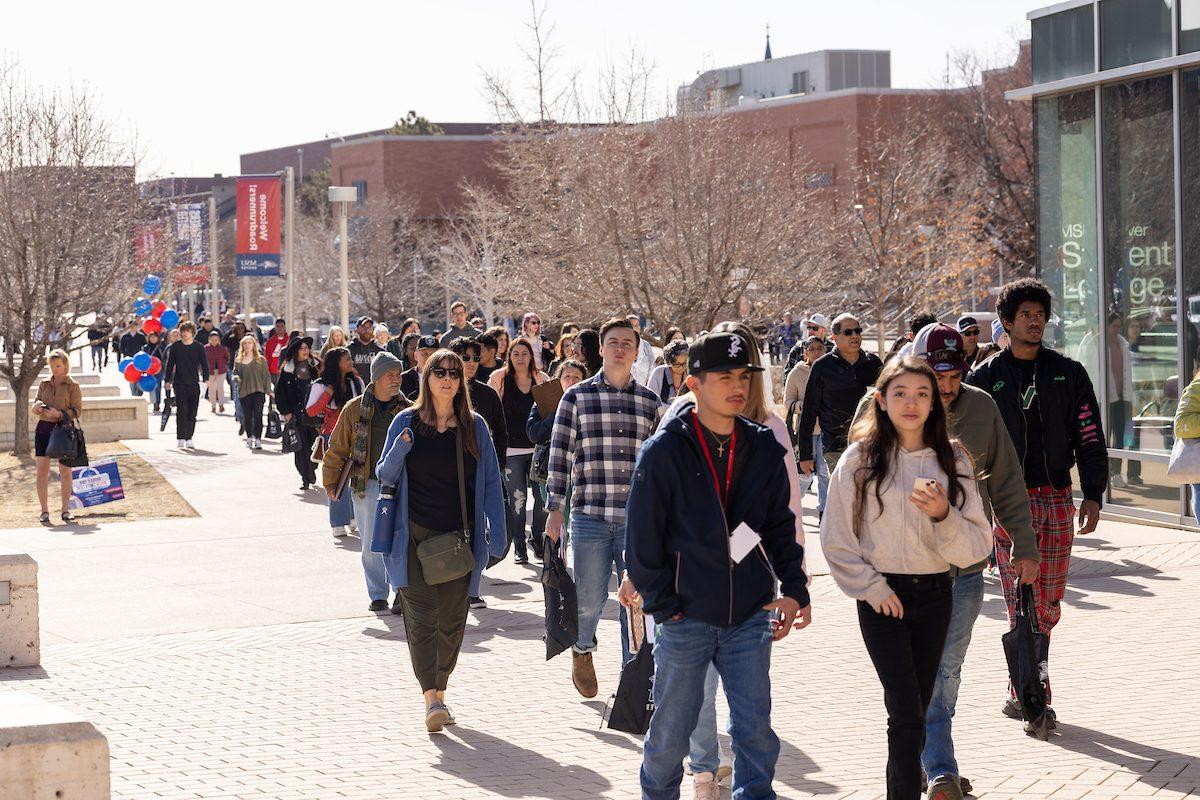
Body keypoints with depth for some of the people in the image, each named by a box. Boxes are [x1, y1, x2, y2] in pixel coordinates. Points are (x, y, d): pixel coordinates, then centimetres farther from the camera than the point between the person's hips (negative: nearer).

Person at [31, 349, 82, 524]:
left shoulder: (72, 386, -1)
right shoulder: (44, 384, 10)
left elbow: (77, 410, -5)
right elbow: (35, 407, 14)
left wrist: (59, 414, -19)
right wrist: (37, 406, -10)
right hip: (44, 427, 3)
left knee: (65, 470, 0)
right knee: (42, 470, -3)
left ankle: (65, 510, 9)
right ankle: (44, 511, 2)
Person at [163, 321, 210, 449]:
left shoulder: (199, 347, 4)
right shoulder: (175, 347, 5)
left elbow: (204, 364, 4)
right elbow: (169, 364, 11)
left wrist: (205, 379, -7)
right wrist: (167, 380, 8)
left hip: (194, 383, 1)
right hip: (179, 383, -1)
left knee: (192, 412, 3)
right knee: (181, 410, -12)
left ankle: (189, 439, 12)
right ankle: (180, 438, -12)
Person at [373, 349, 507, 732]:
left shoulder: (474, 427, 5)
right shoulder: (406, 422, 3)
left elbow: (491, 481, 5)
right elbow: (385, 475, 6)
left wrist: (496, 532, -2)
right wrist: (399, 450, -15)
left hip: (460, 538, 2)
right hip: (414, 535, -2)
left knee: (452, 618, 5)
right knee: (421, 614, -11)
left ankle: (440, 691, 19)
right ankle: (431, 697, -16)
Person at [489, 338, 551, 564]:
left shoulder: (541, 379, 7)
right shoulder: (500, 378, 1)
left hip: (537, 447, 2)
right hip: (512, 449, -2)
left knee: (543, 496, -1)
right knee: (517, 499, -3)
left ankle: (537, 538, 19)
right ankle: (519, 545, 9)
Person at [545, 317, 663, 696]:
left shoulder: (651, 403, 10)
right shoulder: (577, 397, 4)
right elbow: (560, 456, 3)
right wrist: (554, 511, -2)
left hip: (638, 522, 2)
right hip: (590, 518, -2)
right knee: (590, 598, 4)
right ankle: (582, 648, 35)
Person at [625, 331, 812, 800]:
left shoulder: (764, 449, 6)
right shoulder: (664, 451, -7)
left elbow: (780, 524, 14)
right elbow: (643, 534, -4)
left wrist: (793, 588, 5)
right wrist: (660, 601, -7)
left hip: (750, 616, 3)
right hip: (685, 616, -3)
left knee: (755, 729, 4)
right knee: (671, 728, 7)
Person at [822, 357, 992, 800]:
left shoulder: (952, 460, 1)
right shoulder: (860, 459, -6)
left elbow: (976, 544, -3)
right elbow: (836, 540, -1)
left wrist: (942, 515, -20)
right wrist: (871, 589, -8)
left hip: (935, 597, 3)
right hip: (883, 598, -3)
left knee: (915, 711, 14)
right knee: (908, 715, -11)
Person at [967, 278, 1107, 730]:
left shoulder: (1068, 373, 9)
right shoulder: (986, 378, 4)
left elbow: (1090, 438, 8)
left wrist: (1093, 496, -1)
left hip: (1057, 501, 3)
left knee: (1048, 606, 6)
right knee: (1023, 604, -9)